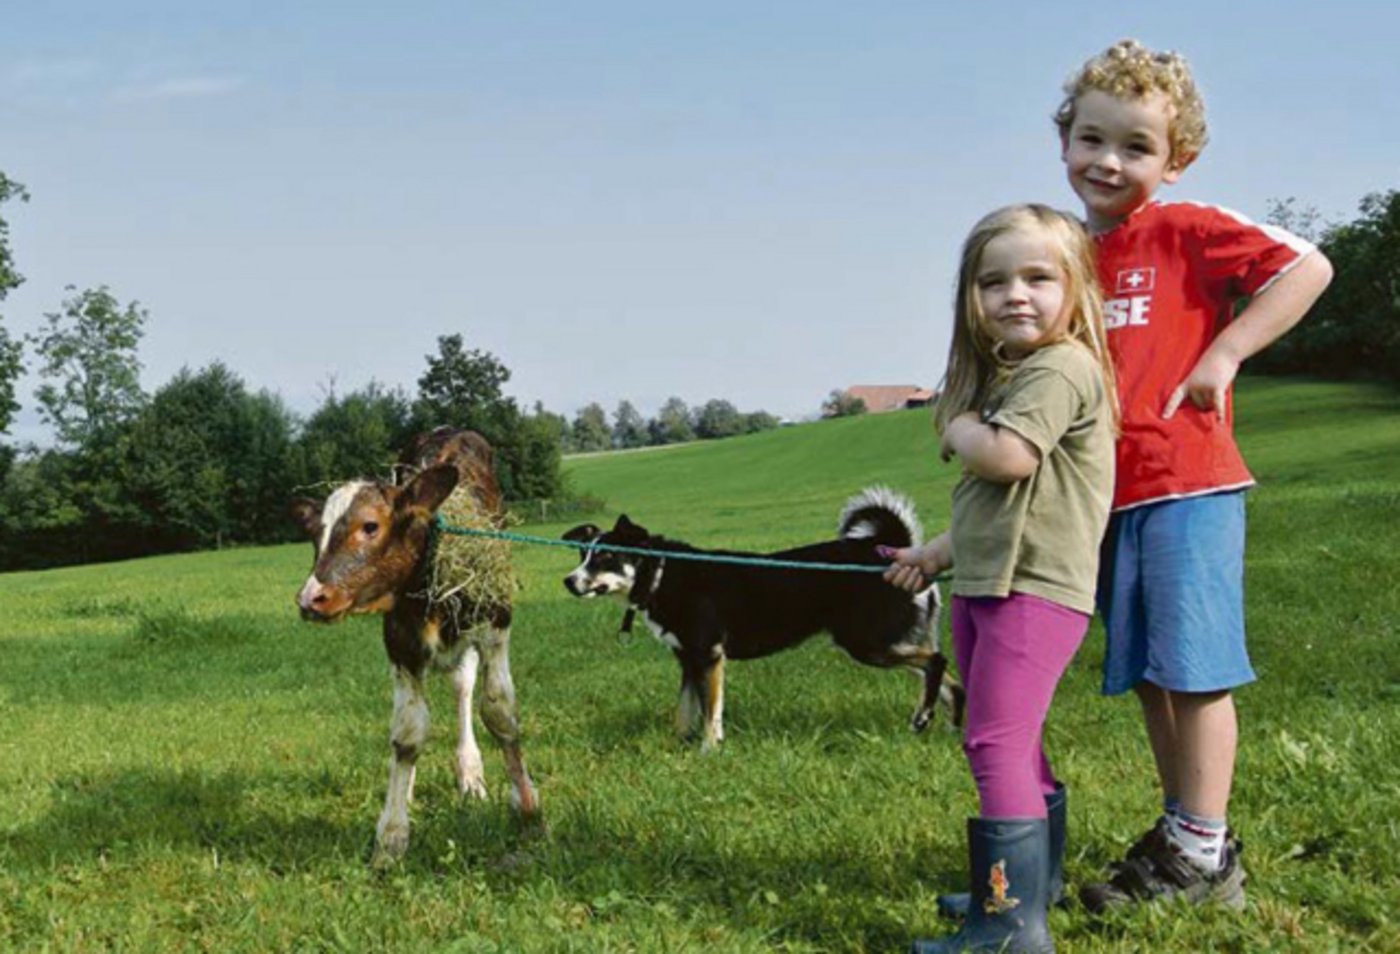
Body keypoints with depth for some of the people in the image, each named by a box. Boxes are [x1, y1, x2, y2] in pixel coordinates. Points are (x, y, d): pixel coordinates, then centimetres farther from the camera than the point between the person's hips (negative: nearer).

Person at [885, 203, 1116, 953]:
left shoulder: (1061, 367, -13)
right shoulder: (1003, 376, 19)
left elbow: (1005, 456, -27)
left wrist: (958, 427, -7)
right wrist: (933, 556, 22)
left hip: (1035, 589, -10)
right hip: (983, 584, 10)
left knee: (996, 745, -13)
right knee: (1014, 745, 17)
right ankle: (1033, 885, 30)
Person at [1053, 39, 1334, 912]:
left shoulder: (1187, 231, -6)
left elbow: (1307, 266, -13)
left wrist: (1224, 353, -16)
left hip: (1185, 486, -7)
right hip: (1111, 497, 7)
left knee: (1191, 669, -3)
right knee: (1147, 676, 12)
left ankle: (1203, 857, 5)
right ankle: (1180, 836, 22)